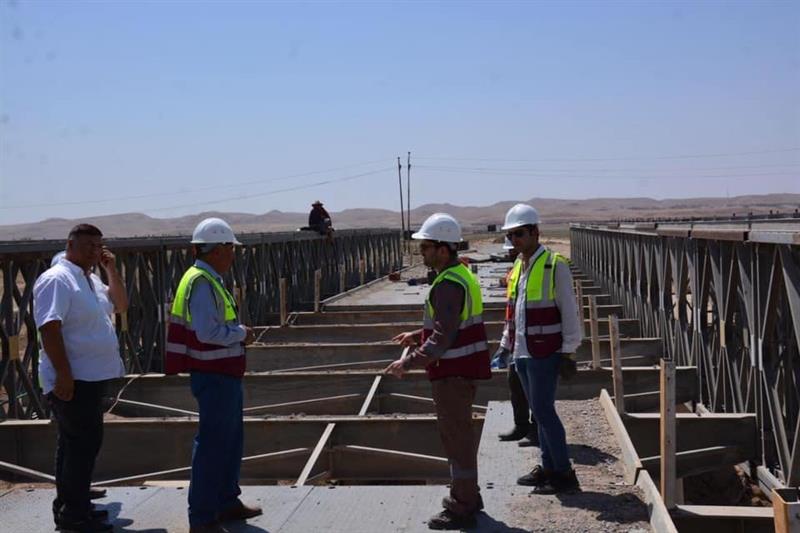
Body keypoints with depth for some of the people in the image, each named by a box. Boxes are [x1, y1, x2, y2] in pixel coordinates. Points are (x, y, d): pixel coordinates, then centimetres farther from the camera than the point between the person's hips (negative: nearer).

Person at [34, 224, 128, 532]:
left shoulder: (91, 280, 15)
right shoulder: (57, 279, -15)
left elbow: (120, 305, 20)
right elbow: (49, 328, -23)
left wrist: (111, 270, 7)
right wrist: (64, 375, -27)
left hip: (91, 377, 10)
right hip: (72, 380, -10)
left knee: (75, 443, 15)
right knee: (85, 443, -7)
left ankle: (70, 507, 24)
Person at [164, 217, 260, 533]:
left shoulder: (208, 280, 12)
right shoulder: (202, 282, -19)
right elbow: (208, 332, -27)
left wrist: (237, 333, 5)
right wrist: (241, 332, -13)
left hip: (223, 375, 11)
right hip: (214, 376, -11)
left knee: (230, 440, 20)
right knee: (212, 445, -4)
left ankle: (227, 503, 33)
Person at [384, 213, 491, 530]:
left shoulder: (449, 284, -22)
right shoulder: (461, 275, 12)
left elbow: (443, 337, -26)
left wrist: (408, 363, -21)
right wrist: (418, 336, 18)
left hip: (453, 372, -10)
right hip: (462, 367, 10)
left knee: (456, 436, -2)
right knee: (460, 433, 20)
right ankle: (466, 496, 32)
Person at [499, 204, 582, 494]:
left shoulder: (555, 265, -12)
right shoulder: (517, 267, 13)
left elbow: (569, 311, -12)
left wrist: (568, 352, -13)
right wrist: (506, 345, 17)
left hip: (545, 353, -8)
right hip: (522, 351, 8)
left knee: (543, 410, -7)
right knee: (539, 411, 13)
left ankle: (564, 474, 2)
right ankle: (548, 467, 21)